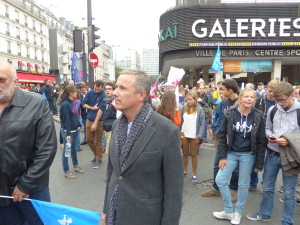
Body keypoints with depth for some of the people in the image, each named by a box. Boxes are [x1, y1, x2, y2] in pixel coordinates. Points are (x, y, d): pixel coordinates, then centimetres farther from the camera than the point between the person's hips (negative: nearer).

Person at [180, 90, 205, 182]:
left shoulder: (200, 110, -7)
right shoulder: (184, 109, -1)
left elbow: (202, 124, -7)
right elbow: (180, 121, 1)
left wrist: (199, 136, -13)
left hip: (194, 136, -3)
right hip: (184, 135, 3)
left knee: (194, 155, 11)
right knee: (185, 154, 16)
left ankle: (194, 174, 21)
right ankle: (184, 171, 30)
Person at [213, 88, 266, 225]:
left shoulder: (258, 116, -8)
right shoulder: (230, 114, -7)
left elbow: (261, 141, -3)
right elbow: (223, 136, -2)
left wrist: (259, 163, -4)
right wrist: (222, 156, -5)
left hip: (247, 155, -1)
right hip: (231, 153, 2)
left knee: (243, 185, 8)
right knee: (220, 179, -2)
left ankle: (238, 213, 30)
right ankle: (228, 211, 17)